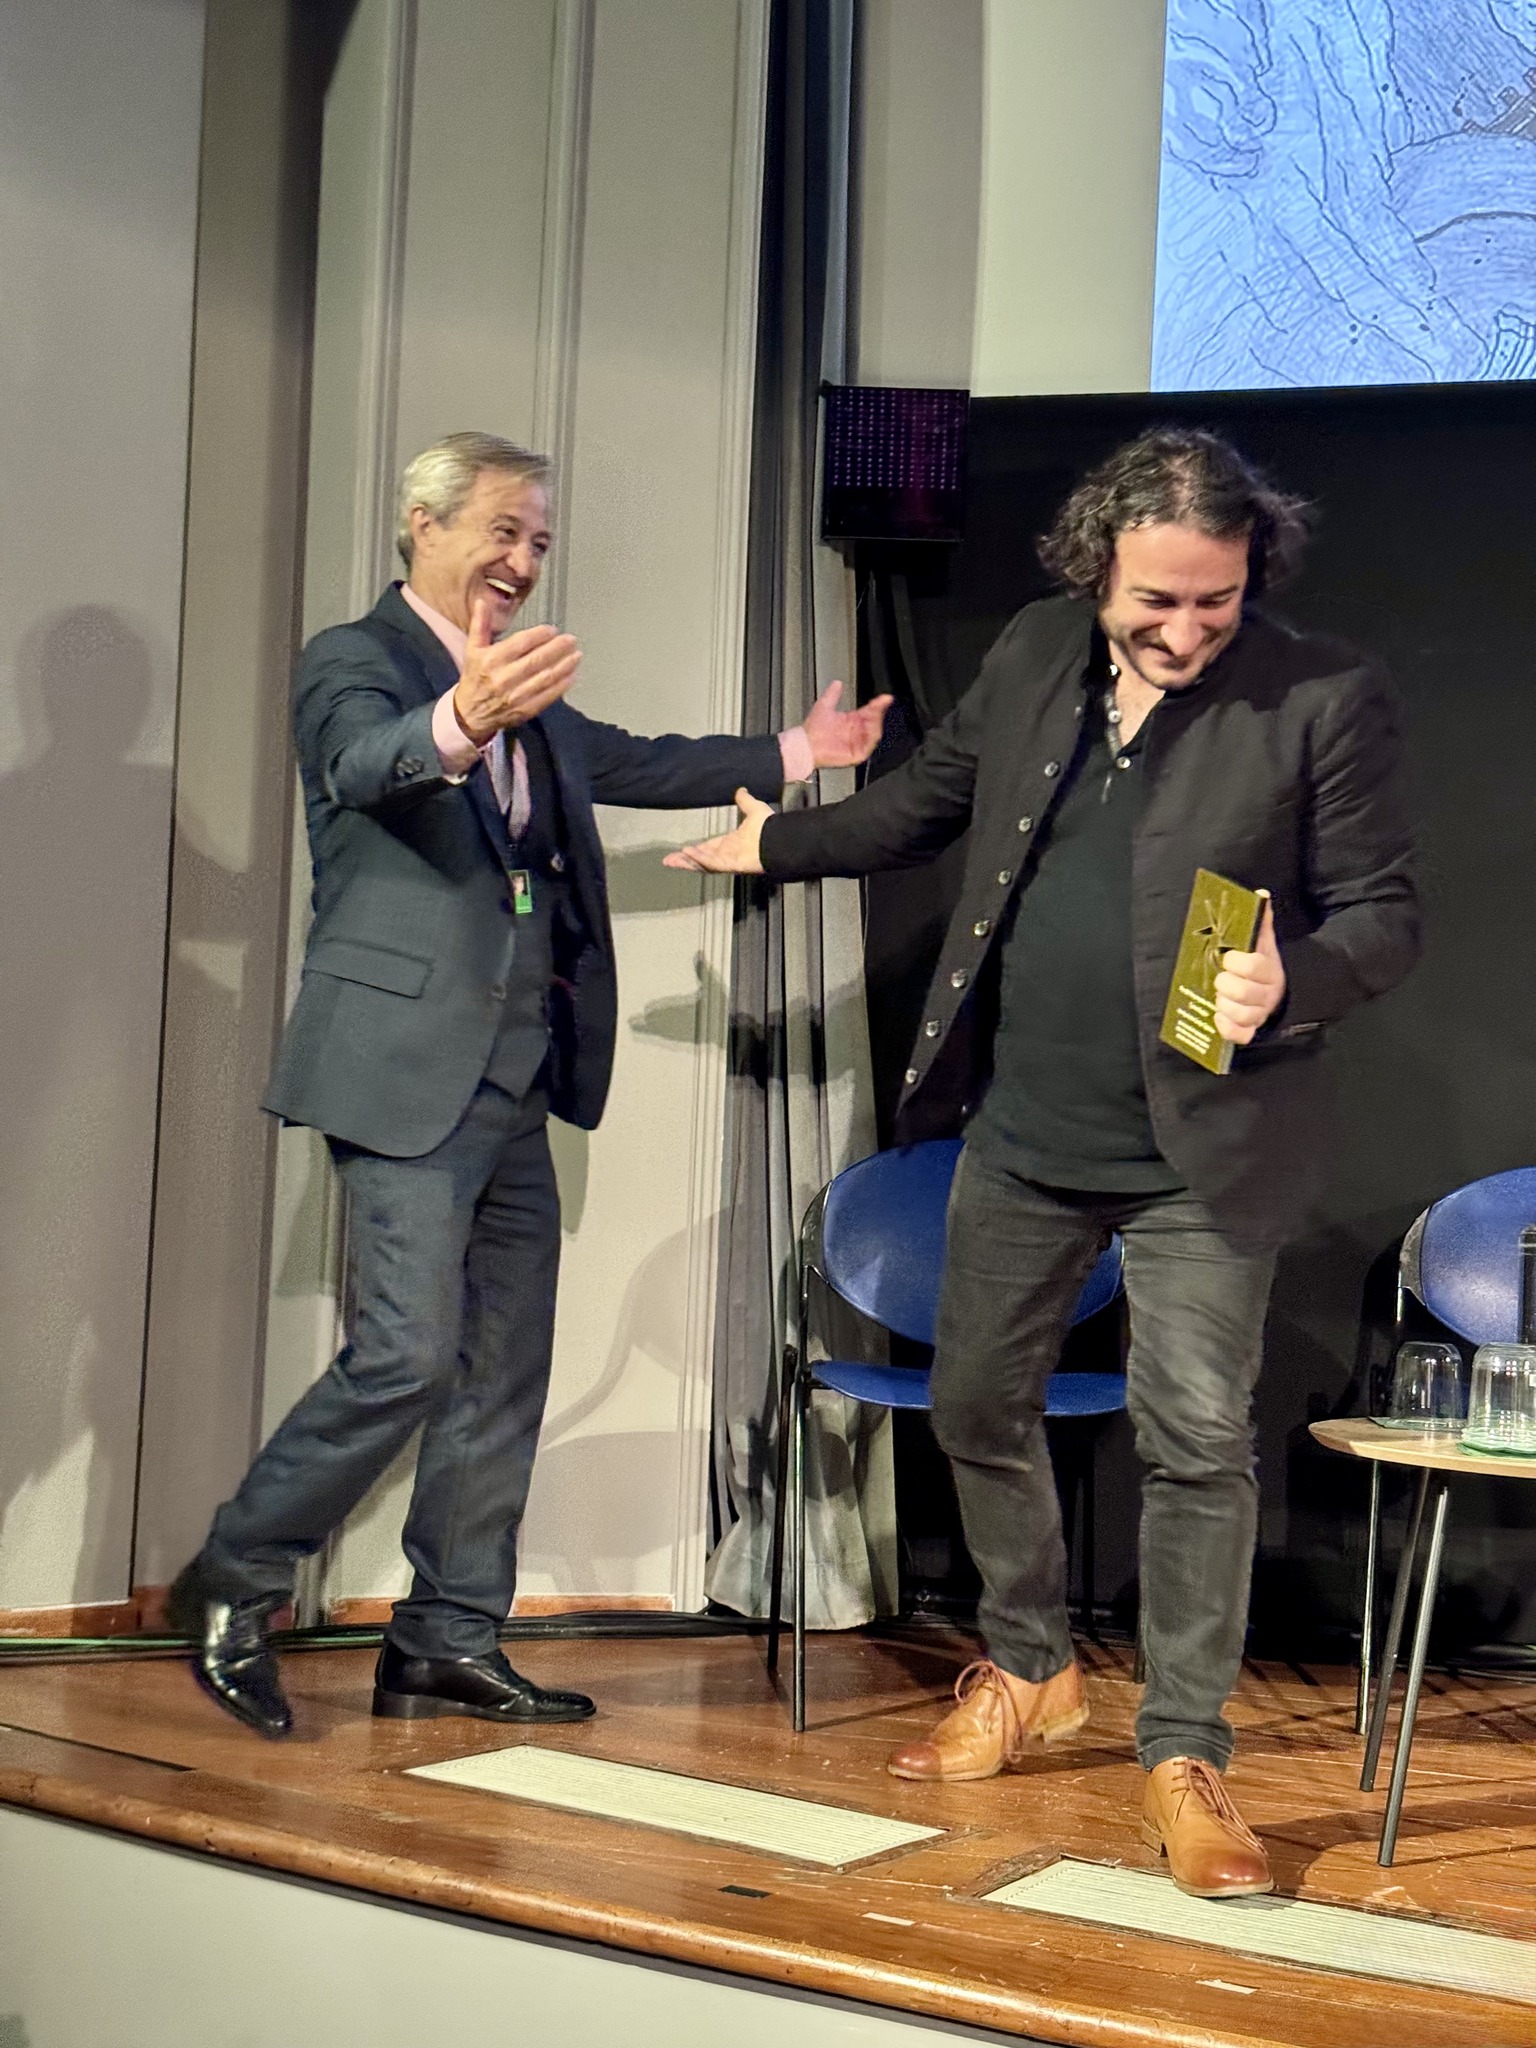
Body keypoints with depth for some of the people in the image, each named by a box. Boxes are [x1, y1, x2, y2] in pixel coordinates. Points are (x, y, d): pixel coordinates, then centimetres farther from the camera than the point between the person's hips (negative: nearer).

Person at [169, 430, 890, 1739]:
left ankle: (448, 1647, 18)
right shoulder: (352, 661, -6)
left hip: (513, 1089, 9)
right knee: (407, 1357, -12)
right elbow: (367, 765, -27)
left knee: (503, 1376, 9)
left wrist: (799, 754, 25)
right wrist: (462, 720, -48)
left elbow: (637, 763, 30)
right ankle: (233, 1587, 8)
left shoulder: (527, 700, 19)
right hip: (409, 1075, -8)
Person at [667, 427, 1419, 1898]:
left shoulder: (1324, 700, -11)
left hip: (1203, 1151, -5)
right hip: (1023, 1132, 5)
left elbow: (1384, 914, -8)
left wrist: (1289, 985, -27)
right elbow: (929, 798, 20)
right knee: (977, 1405, 15)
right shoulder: (1033, 657, 3)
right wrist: (775, 841, 29)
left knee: (1197, 1444, -3)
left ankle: (1185, 1761, 13)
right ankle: (1028, 1675, 37)